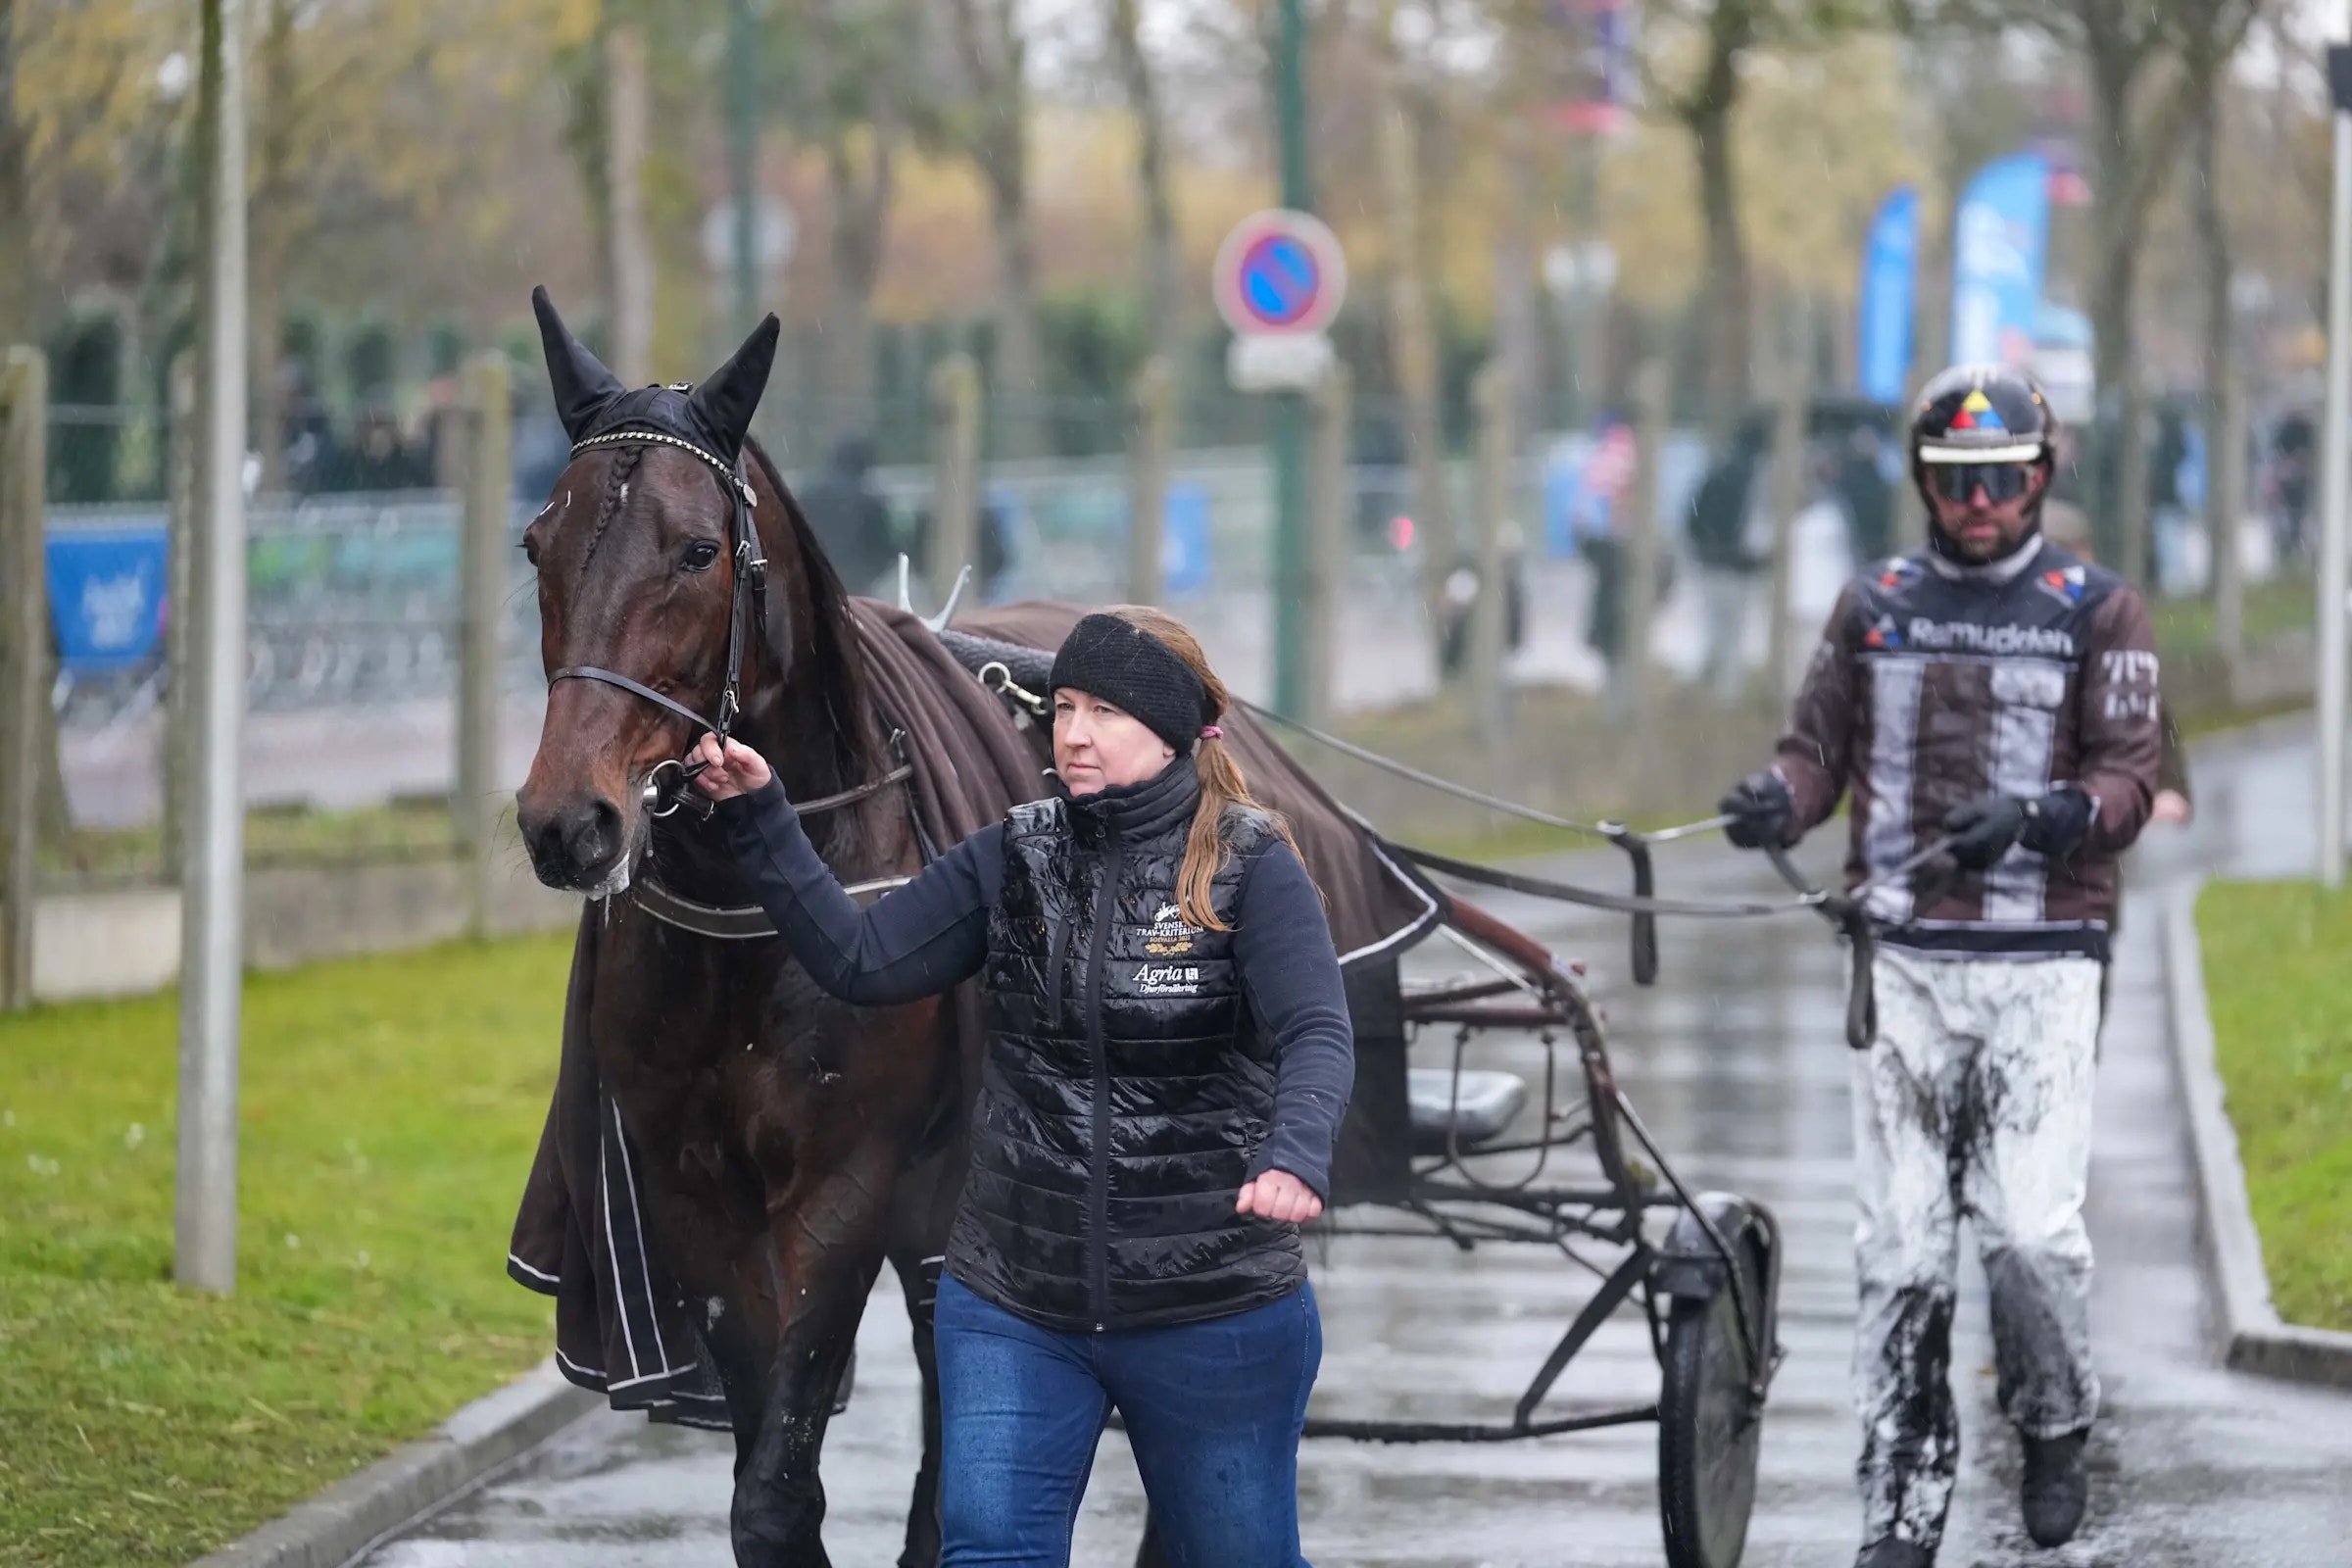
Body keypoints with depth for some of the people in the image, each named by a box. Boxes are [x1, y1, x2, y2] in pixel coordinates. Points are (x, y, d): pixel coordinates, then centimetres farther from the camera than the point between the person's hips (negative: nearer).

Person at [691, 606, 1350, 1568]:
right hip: (1015, 1307, 3)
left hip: (1213, 1310, -3)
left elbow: (1316, 1036, -23)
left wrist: (1294, 1160, -43)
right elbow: (857, 963, 0)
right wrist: (760, 821, -9)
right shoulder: (1014, 862, 4)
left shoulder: (1249, 867, -10)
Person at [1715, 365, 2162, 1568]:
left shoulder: (2097, 613, 6)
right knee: (1900, 1245, 0)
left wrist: (2034, 814, -21)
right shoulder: (1875, 607, 13)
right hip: (1902, 960, 2)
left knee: (2033, 1227, -11)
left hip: (2039, 964, -2)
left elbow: (2129, 779, -1)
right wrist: (1777, 801, -11)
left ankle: (2055, 1431, 17)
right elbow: (1822, 746, 12)